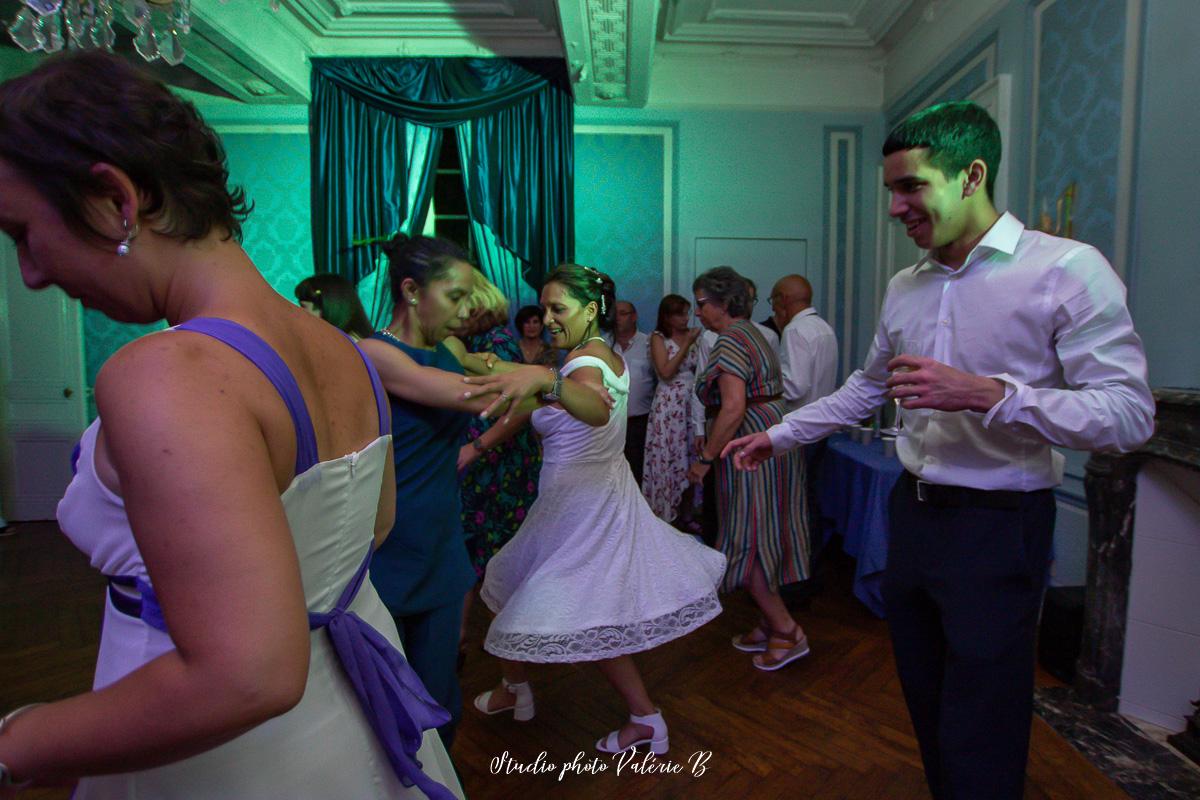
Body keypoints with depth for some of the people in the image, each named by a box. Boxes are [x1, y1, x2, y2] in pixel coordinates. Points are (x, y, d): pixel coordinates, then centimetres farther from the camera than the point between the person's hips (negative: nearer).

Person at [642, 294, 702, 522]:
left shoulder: (692, 335, 10)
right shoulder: (658, 338, 0)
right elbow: (666, 372, -12)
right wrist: (687, 344, -11)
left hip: (693, 403, 4)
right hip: (669, 405, -4)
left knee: (691, 457, 4)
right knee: (668, 458, 0)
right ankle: (667, 516, 14)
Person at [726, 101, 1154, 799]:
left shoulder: (1068, 270, -11)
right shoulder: (905, 288, 9)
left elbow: (1129, 413, -16)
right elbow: (866, 388, 20)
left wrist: (985, 394, -28)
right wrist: (779, 436, 21)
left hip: (998, 527, -6)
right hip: (914, 512, 6)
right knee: (926, 708, 19)